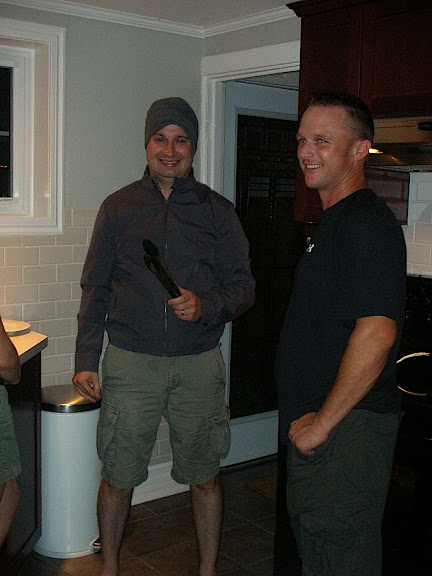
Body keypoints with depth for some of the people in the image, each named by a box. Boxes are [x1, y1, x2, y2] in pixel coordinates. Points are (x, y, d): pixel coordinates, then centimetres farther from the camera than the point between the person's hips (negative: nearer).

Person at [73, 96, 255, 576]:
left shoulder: (217, 211, 6)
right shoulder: (118, 207, 6)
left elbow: (244, 286, 4)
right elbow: (95, 290, 7)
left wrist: (205, 304, -16)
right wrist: (85, 360, 1)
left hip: (198, 364, 0)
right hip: (130, 361, 0)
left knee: (204, 477, 9)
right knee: (118, 478, 7)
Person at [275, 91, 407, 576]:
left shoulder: (366, 224, -19)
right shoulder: (334, 220, 15)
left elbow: (376, 335, -27)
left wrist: (323, 422, -20)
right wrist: (309, 420, 18)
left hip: (347, 427, -10)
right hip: (316, 423, 10)